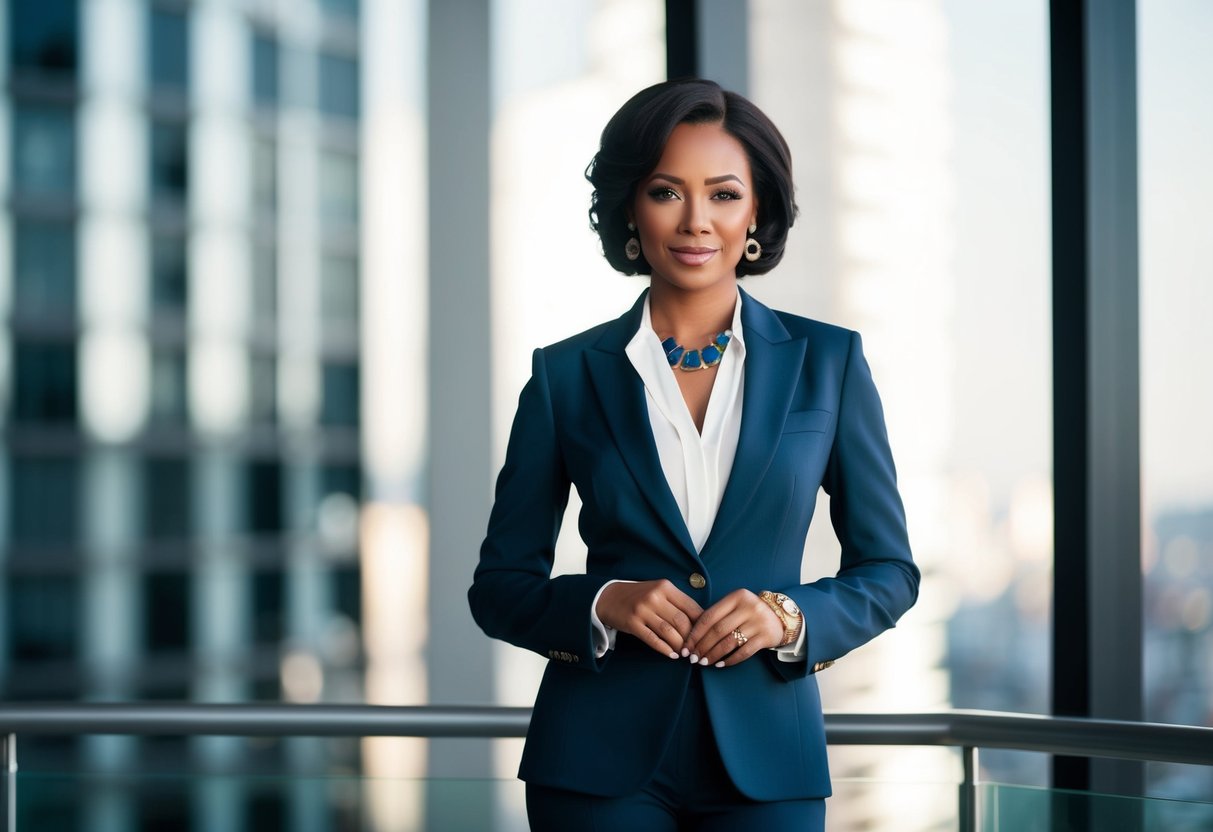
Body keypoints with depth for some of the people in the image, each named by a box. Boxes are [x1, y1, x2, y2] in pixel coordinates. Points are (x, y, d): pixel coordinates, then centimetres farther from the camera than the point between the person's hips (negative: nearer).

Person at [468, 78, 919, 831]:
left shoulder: (827, 363, 2)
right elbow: (501, 585, 5)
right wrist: (603, 604, -13)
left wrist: (790, 617, -12)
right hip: (600, 764, 0)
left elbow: (889, 571, 6)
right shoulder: (567, 375, 1)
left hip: (764, 758, 0)